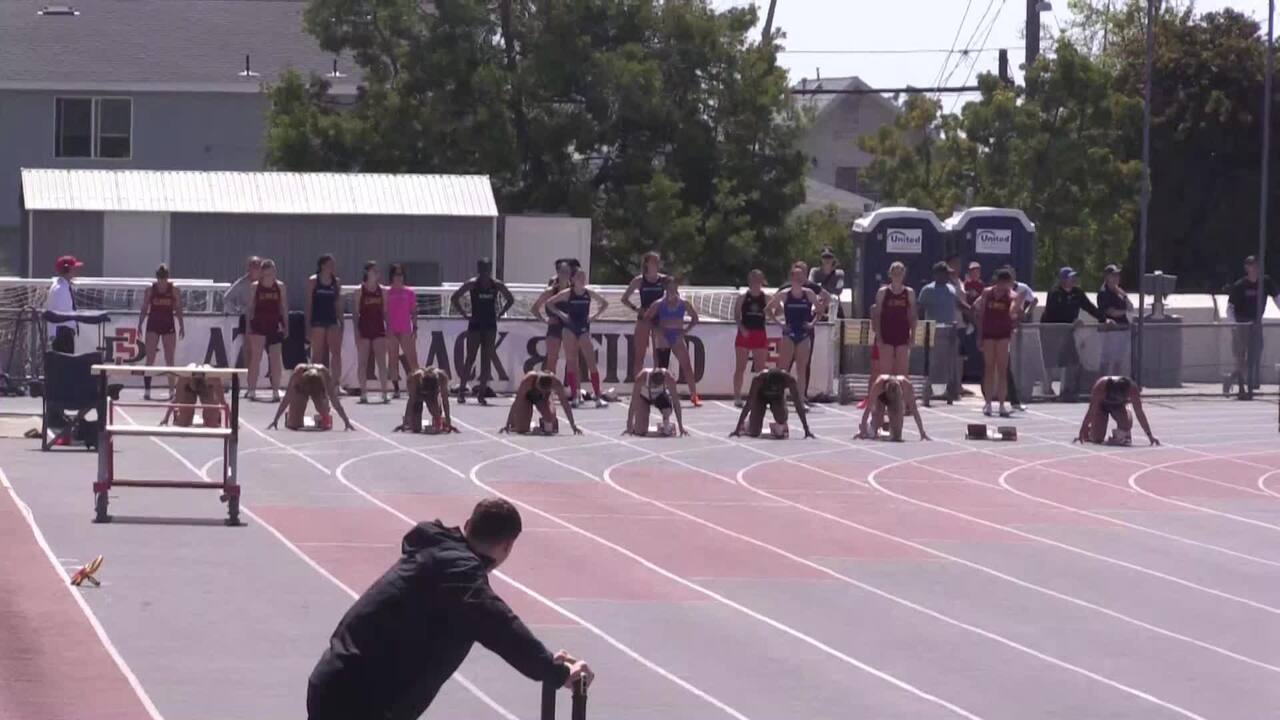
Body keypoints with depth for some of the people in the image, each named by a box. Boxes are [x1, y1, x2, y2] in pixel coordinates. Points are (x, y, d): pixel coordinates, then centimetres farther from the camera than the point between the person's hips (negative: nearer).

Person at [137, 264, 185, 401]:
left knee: (169, 360, 2)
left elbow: (178, 310, 2)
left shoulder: (175, 290, -1)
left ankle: (172, 391, 7)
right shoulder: (150, 290, 0)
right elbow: (144, 309, 4)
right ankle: (147, 390, -3)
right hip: (153, 326, 0)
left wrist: (181, 326, -2)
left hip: (168, 326, 0)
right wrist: (140, 324, -3)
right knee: (150, 359, -4)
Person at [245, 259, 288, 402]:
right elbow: (250, 307, 2)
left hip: (274, 325, 1)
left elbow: (284, 307, 7)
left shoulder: (279, 286, 4)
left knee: (275, 359, 2)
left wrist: (285, 326, 3)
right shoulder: (254, 287, 0)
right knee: (255, 357, 0)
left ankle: (275, 391, 7)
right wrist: (248, 325, -2)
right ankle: (252, 390, 4)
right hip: (258, 324, -1)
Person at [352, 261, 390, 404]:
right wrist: (356, 330, -10)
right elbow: (355, 312, -2)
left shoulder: (382, 291, 7)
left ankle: (384, 393, -3)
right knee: (362, 363, 0)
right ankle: (363, 393, 5)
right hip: (364, 329, -2)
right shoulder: (360, 291, -1)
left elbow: (385, 311, 11)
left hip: (378, 329, 2)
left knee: (382, 362, -3)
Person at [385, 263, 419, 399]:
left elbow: (414, 311, 10)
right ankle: (396, 389, 6)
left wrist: (415, 327, 3)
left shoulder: (409, 292, 8)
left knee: (412, 359, -6)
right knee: (393, 359, 3)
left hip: (406, 331, 0)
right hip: (391, 330, 0)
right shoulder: (386, 292, 5)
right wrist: (385, 328, -3)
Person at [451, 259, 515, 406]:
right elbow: (454, 298, -3)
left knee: (487, 360, -1)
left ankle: (482, 393, 4)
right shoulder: (472, 284, -5)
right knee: (470, 359, -3)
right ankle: (461, 391, 4)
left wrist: (500, 313, 4)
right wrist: (464, 314, -6)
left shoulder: (497, 285, 2)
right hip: (475, 325, -2)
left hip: (490, 326, 2)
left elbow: (510, 299, 15)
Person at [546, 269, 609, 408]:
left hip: (584, 329, 1)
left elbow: (604, 303, 16)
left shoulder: (589, 293, 2)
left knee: (591, 362, -5)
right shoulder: (567, 293, -4)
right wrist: (560, 314, -8)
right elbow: (549, 303, 0)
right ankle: (574, 396, 4)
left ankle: (598, 397, -7)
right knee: (571, 362, -1)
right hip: (570, 328, -1)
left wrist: (595, 315, 3)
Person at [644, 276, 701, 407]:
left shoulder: (683, 304, 2)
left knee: (687, 366, -9)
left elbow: (695, 317, 13)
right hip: (663, 339, -1)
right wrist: (657, 329, -10)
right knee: (661, 368, 2)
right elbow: (647, 318, 0)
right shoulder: (659, 304, -2)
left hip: (678, 338, 1)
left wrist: (686, 329, 0)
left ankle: (694, 395, -7)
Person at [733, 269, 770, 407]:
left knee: (760, 368, 2)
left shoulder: (765, 298, 2)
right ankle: (737, 397, 4)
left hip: (760, 334, 2)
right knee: (740, 368, 0)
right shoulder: (743, 297, -2)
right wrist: (741, 328, -18)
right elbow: (736, 315, -3)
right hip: (744, 334, -2)